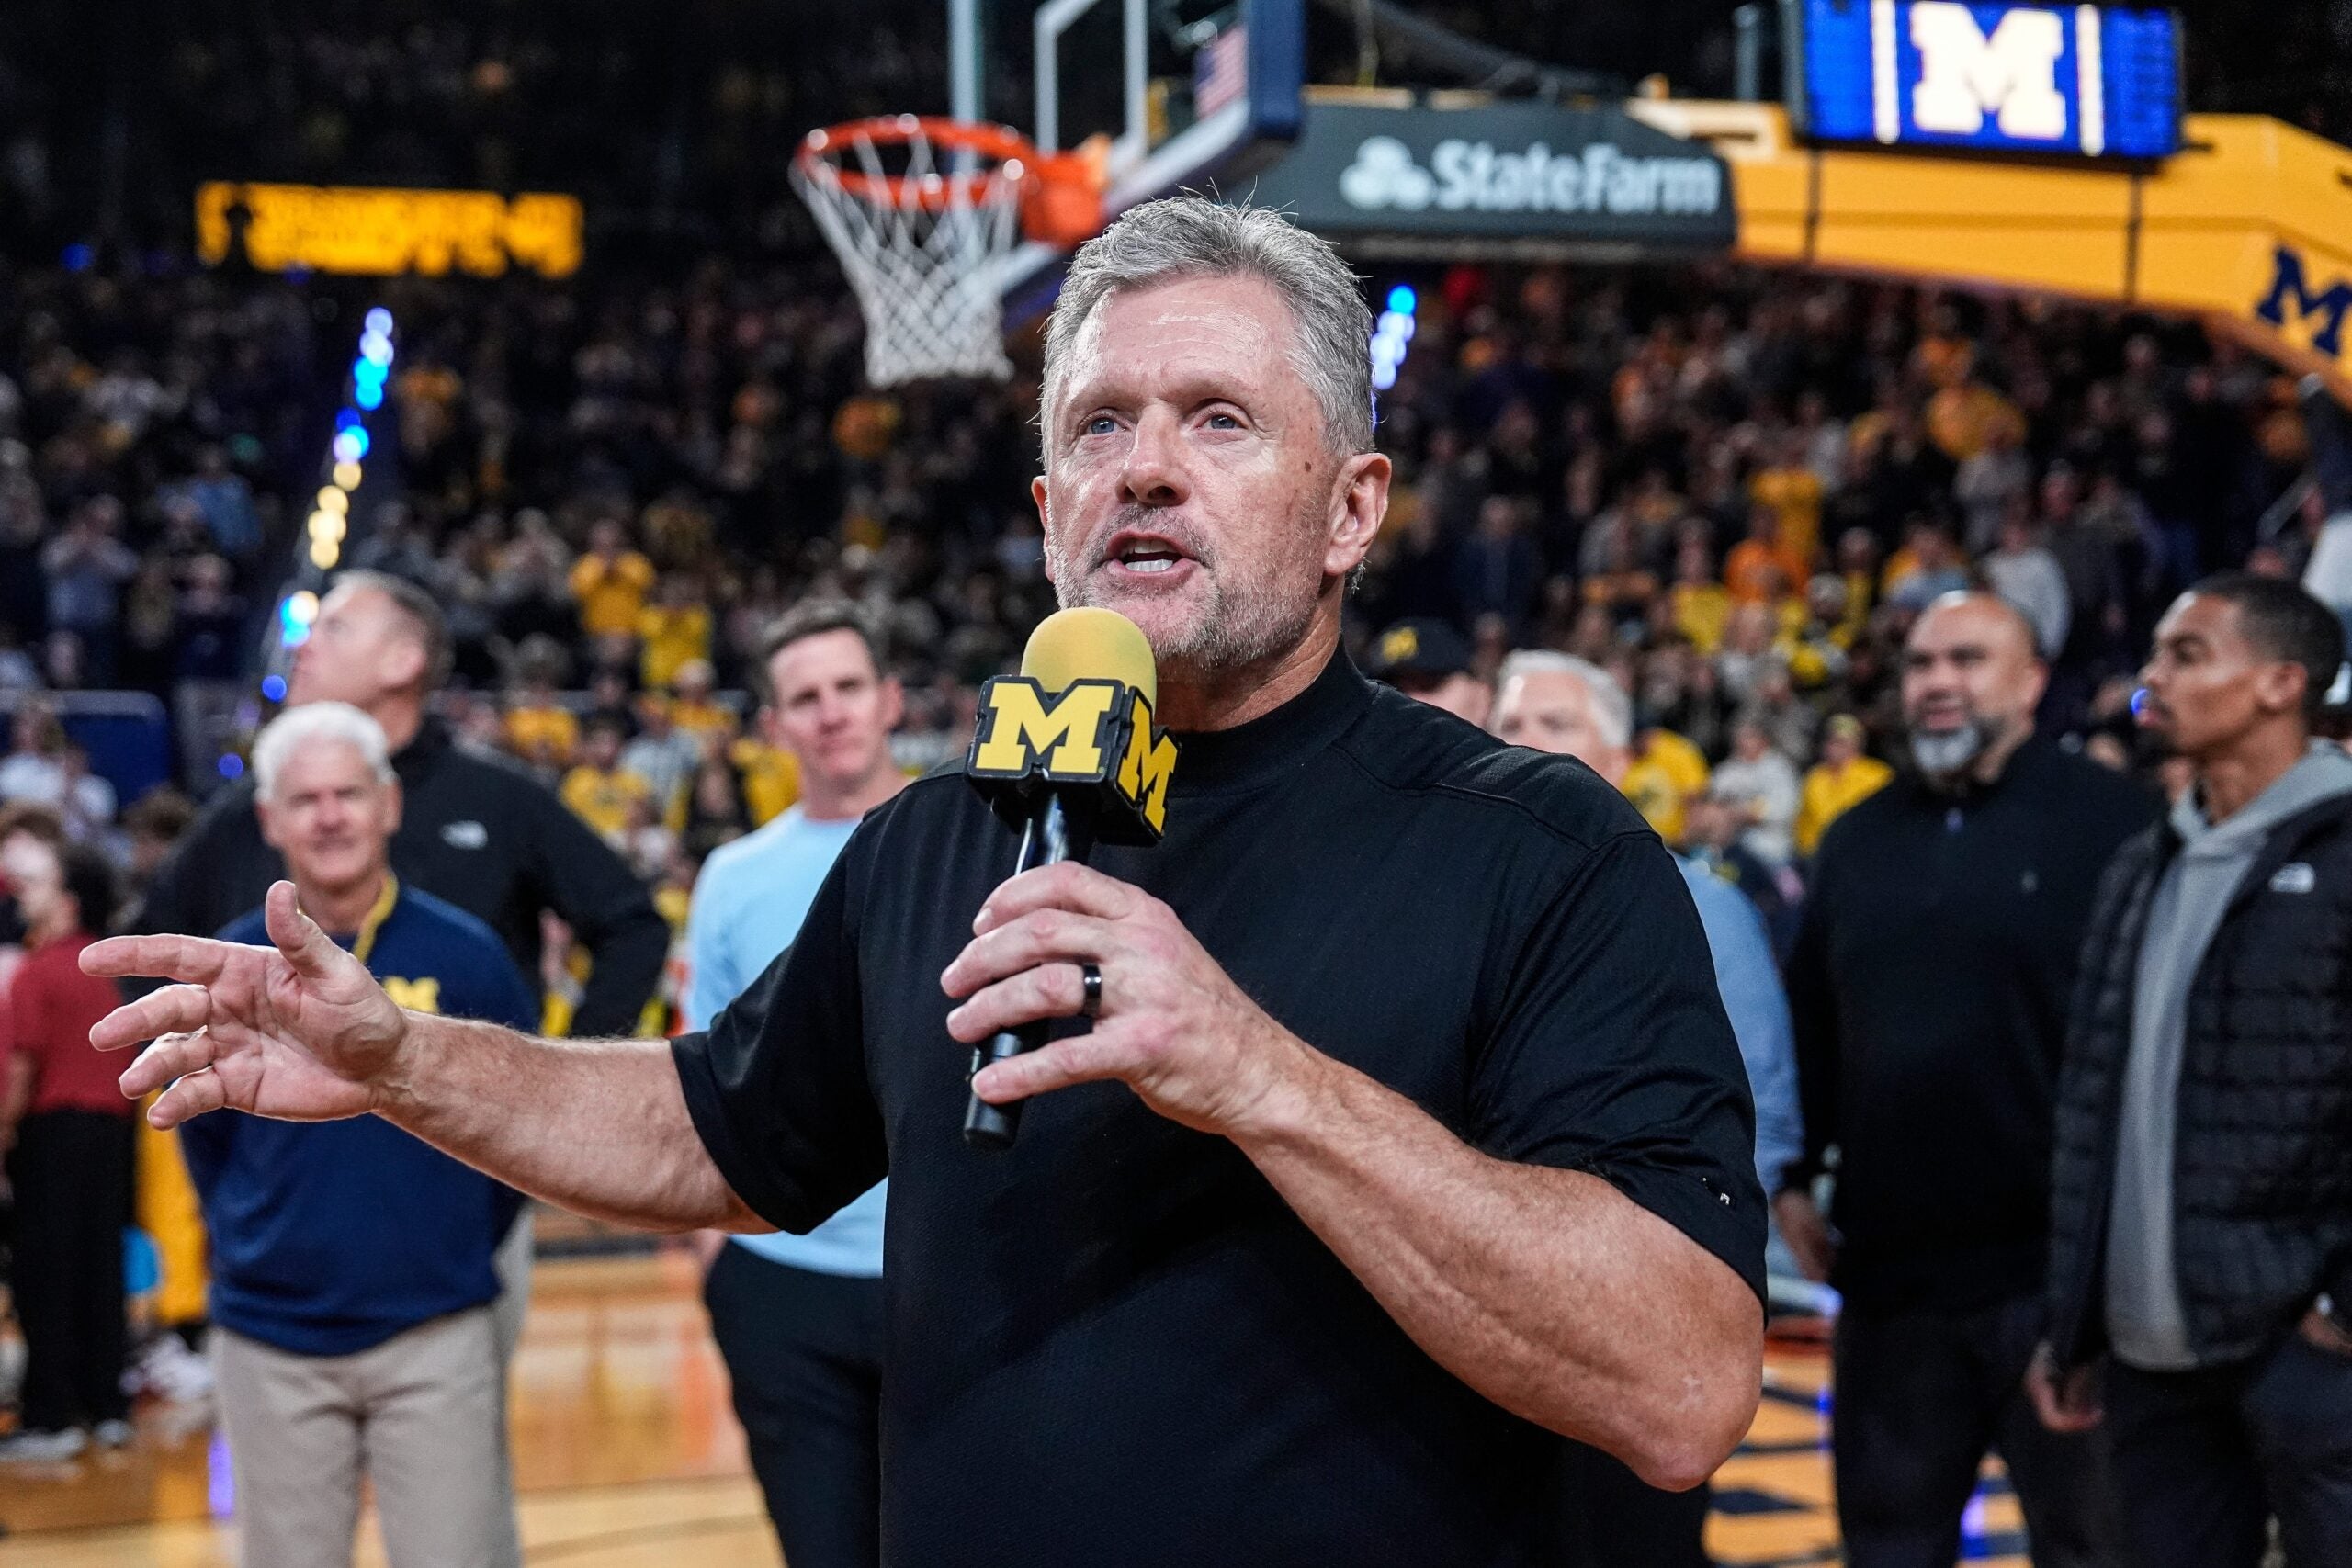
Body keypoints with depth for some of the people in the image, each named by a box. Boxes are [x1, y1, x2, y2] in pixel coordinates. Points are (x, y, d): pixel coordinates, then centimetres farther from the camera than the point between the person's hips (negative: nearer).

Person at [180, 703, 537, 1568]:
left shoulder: (464, 956, -3)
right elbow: (200, 1131, 14)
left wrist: (458, 1252, 5)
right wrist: (249, 1247, 8)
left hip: (437, 1336, -2)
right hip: (270, 1345, 2)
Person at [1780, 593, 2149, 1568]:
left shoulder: (2109, 823, -4)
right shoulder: (1859, 840, 12)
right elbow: (1807, 1021, 16)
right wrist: (1793, 1174, 10)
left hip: (2060, 1266, -5)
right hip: (1890, 1266, 5)